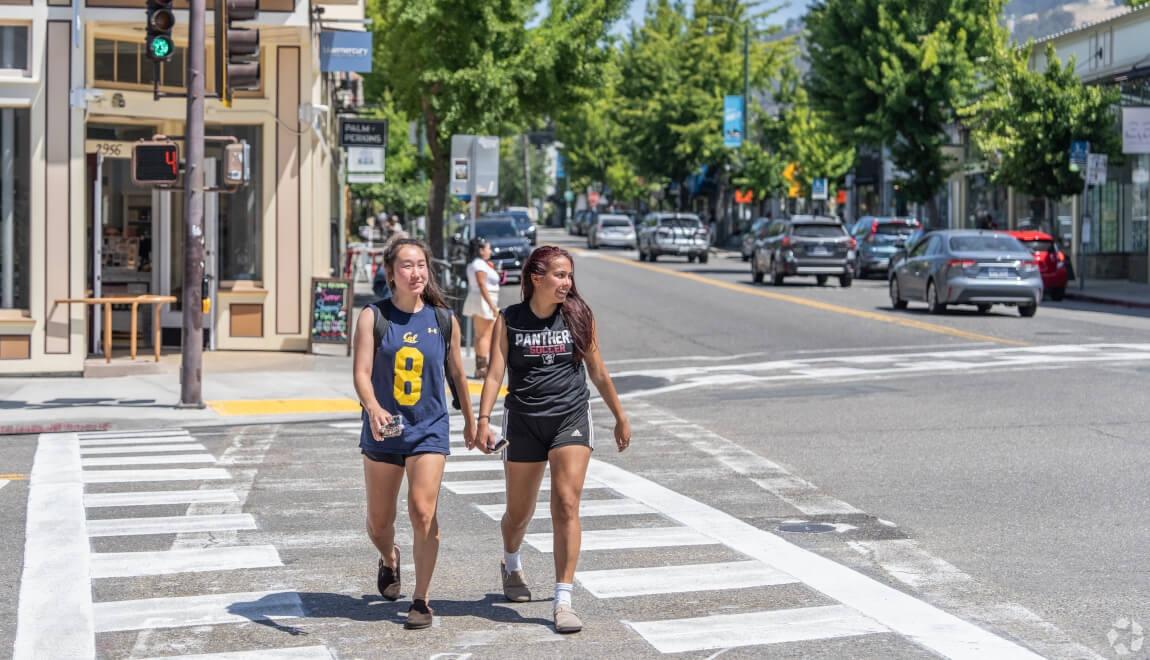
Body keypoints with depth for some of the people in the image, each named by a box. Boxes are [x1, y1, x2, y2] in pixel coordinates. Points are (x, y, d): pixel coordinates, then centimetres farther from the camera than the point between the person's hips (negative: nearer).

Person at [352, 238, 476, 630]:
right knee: (379, 521, 11)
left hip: (429, 430, 0)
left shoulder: (443, 319, 0)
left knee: (422, 511, -14)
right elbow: (361, 372, -15)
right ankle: (389, 560, 46)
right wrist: (373, 409, -34)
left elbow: (456, 373, 13)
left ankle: (420, 601, -2)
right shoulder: (373, 317, -5)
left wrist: (470, 420, 21)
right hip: (383, 431, 0)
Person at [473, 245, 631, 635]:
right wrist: (483, 420, -22)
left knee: (566, 504, -14)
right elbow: (495, 373, -9)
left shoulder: (579, 315, 1)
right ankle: (511, 565, 46)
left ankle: (563, 601, -12)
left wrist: (620, 418, 14)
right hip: (523, 423, 0)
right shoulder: (509, 320, -2)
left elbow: (599, 373, 9)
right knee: (519, 511, 12)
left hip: (571, 419, 0)